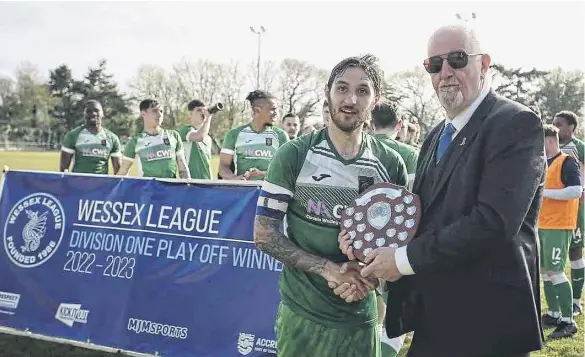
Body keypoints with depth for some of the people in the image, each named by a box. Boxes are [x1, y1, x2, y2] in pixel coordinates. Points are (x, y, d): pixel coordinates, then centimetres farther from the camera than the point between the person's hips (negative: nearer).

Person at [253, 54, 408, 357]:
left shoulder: (391, 164, 0)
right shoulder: (294, 155, -7)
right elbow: (264, 235, -8)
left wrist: (369, 276, -12)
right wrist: (328, 268, -18)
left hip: (361, 319, 2)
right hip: (302, 317, -2)